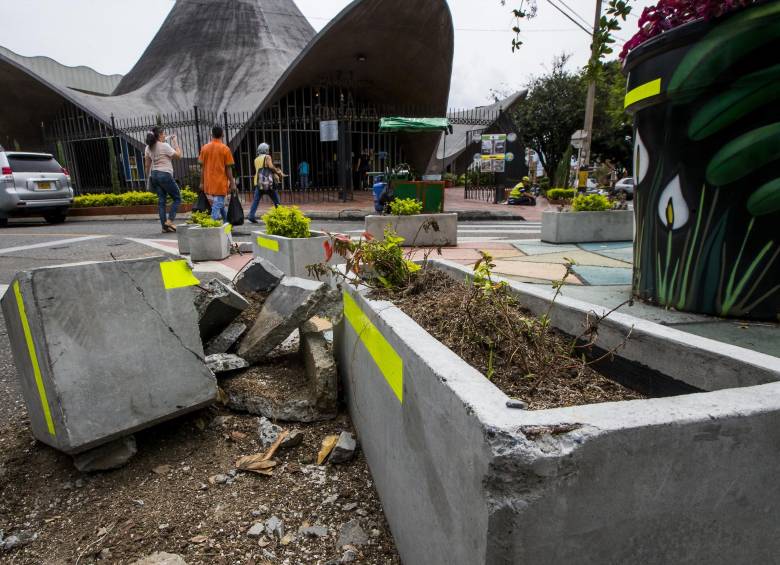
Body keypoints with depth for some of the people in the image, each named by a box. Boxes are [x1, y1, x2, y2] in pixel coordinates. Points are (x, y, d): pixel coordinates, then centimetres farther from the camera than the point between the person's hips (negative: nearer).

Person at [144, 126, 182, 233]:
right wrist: (175, 142, 1)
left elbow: (147, 165, 13)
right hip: (165, 175, -7)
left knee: (161, 200, 8)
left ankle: (164, 226, 7)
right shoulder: (164, 146, -12)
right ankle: (169, 221, -5)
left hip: (154, 175, 7)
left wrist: (150, 177, 22)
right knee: (177, 198, 6)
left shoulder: (148, 148, 10)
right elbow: (178, 155, -7)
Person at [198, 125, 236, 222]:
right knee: (217, 207, -5)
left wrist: (202, 183, 12)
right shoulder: (225, 149, -6)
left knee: (218, 206, 18)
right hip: (221, 183, -4)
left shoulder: (204, 148, 5)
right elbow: (228, 168, -7)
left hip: (208, 184, 4)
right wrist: (232, 183, 0)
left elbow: (202, 166, 6)